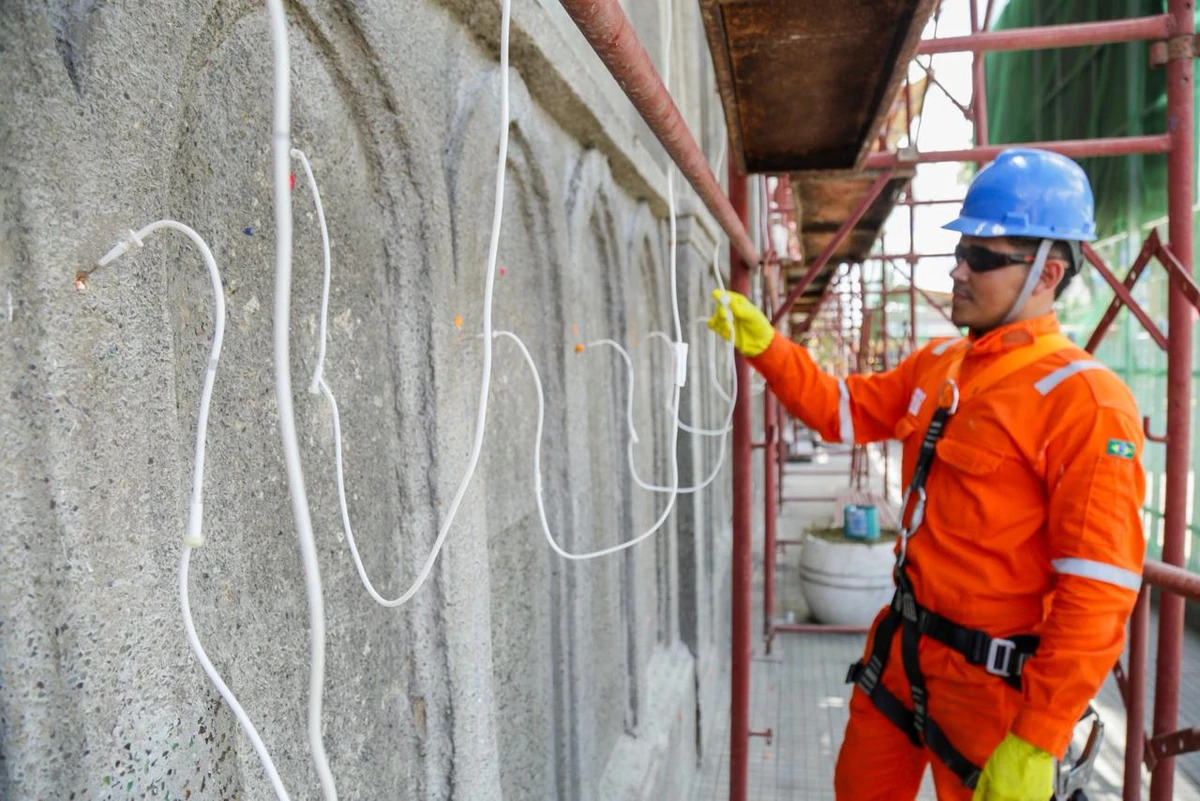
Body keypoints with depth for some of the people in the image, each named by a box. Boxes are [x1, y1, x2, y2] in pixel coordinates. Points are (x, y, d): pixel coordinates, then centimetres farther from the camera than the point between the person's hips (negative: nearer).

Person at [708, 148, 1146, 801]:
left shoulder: (1084, 402, -20)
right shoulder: (936, 365, 3)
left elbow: (1099, 593, -22)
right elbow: (843, 410, 15)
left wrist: (1037, 743, -21)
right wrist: (764, 345, 2)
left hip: (989, 678, -7)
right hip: (902, 646, 7)